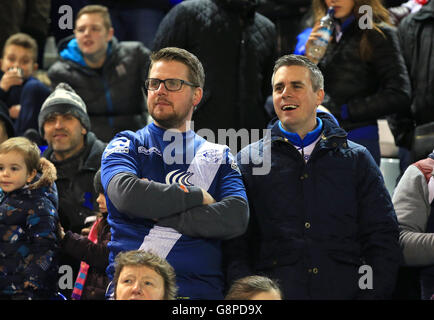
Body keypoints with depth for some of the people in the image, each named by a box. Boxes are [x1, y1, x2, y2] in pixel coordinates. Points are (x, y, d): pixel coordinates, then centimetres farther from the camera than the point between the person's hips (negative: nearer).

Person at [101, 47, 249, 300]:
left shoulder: (218, 157, 19)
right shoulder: (126, 146, 16)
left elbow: (236, 218, 0)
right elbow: (126, 194, -7)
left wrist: (158, 214, -4)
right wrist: (197, 196, 1)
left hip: (200, 288, 0)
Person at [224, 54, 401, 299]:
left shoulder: (357, 159, 15)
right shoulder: (249, 160, 13)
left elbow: (383, 241, 11)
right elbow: (234, 246, 7)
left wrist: (371, 294, -4)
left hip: (344, 290, 2)